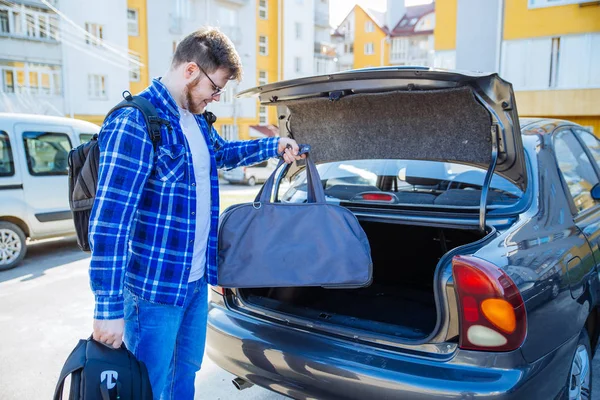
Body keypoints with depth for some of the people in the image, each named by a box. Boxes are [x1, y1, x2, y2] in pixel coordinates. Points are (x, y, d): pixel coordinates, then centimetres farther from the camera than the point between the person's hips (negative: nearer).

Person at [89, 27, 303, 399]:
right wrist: (109, 308, -22)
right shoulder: (135, 123, -20)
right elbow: (109, 220, -23)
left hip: (198, 280, 8)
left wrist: (273, 145, 18)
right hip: (155, 289, -8)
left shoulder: (197, 120, 8)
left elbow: (222, 152, 31)